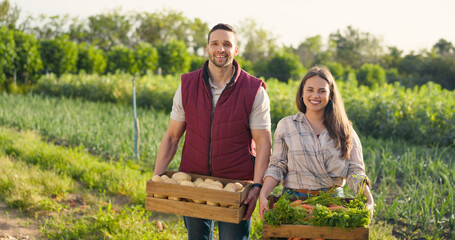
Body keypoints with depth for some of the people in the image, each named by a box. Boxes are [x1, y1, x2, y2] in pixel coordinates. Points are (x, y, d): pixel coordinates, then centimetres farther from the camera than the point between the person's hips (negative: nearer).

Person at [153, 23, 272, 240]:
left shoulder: (254, 91, -5)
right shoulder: (187, 86, 2)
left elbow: (263, 143, -6)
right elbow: (172, 137, 6)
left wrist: (257, 186, -18)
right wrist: (156, 178, -4)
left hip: (236, 183, -2)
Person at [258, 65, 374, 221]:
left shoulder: (343, 130, 8)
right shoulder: (286, 126, 6)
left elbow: (355, 171, 6)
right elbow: (277, 166, 5)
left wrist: (368, 200, -10)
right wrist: (263, 194, -10)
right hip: (294, 200, 0)